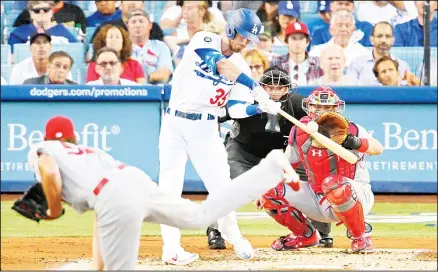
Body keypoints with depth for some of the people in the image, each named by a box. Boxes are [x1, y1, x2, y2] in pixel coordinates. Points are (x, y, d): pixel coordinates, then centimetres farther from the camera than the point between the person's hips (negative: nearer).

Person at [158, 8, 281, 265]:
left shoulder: (241, 66, 3)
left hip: (206, 128, 3)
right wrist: (254, 86, -35)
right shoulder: (204, 41, -9)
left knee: (221, 184, 3)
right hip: (175, 123, -3)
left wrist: (261, 107, -24)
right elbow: (221, 64, -28)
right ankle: (171, 248, -2)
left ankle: (232, 234, 25)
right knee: (170, 187, -5)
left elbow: (236, 109, -4)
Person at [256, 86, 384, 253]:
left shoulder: (348, 129, -15)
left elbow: (378, 148, -32)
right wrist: (264, 190, 5)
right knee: (270, 192, -8)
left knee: (335, 185, -40)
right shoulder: (299, 132, -1)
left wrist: (356, 143, -52)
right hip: (316, 199, 5)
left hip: (356, 193, -5)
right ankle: (304, 236, 15)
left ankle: (360, 236, -14)